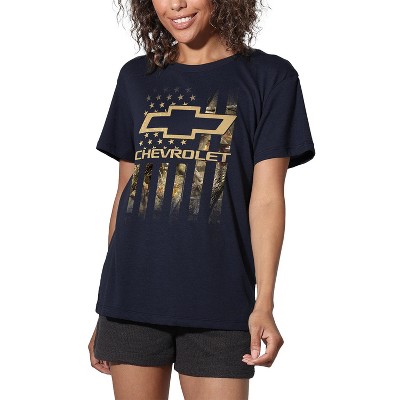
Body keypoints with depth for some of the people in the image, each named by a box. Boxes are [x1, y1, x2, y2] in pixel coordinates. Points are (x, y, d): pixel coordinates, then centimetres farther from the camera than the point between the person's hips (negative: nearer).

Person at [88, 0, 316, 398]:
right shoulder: (137, 77, 12)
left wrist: (264, 305, -14)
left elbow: (266, 197, -5)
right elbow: (125, 192, 12)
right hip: (132, 295, 3)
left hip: (217, 303, -3)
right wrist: (104, 314, 10)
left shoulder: (269, 76, 2)